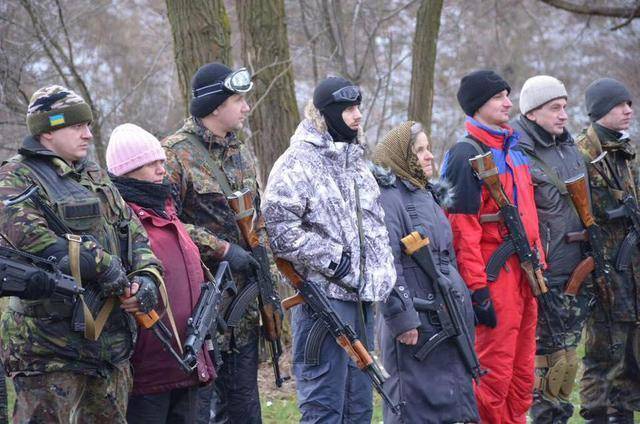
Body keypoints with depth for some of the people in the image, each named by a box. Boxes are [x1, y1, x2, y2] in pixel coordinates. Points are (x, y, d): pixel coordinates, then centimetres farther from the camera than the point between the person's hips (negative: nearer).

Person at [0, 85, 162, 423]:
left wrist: (147, 276, -2)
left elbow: (134, 233, 18)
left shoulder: (96, 178, 19)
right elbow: (28, 236, -22)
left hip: (112, 332, 8)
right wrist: (100, 263, -20)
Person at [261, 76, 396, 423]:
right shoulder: (297, 163, -10)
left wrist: (385, 273, 14)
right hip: (324, 296, -9)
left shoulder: (355, 160, 19)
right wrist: (334, 259, -17)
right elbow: (279, 227, -19)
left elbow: (375, 223, 28)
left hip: (362, 296, 9)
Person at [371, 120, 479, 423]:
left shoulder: (428, 195, 17)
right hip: (417, 324, -9)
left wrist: (462, 303, 22)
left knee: (454, 398, 12)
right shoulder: (389, 199, -12)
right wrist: (402, 319, -21)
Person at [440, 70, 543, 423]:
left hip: (523, 273, 8)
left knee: (523, 369, 13)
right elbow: (463, 227, -16)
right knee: (494, 370, -5)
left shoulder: (514, 149, 15)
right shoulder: (467, 154, -11)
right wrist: (477, 288, -20)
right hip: (494, 272, -8)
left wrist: (539, 264, 17)